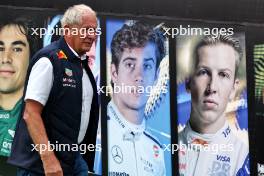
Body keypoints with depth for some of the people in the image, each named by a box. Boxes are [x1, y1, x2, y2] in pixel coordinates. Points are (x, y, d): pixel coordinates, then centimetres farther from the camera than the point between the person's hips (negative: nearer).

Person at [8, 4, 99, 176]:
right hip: (43, 162, -8)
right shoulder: (48, 60, -13)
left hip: (76, 157, 8)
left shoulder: (83, 63, 12)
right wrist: (48, 159, -25)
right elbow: (30, 114, -18)